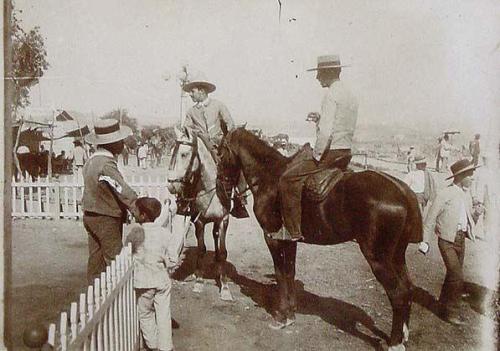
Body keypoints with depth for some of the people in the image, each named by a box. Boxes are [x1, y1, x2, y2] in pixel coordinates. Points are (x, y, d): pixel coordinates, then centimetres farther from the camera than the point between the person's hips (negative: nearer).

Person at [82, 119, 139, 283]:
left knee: (96, 258, 17)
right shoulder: (106, 165, -24)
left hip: (91, 216, 10)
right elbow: (125, 194, -26)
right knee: (113, 260, -1)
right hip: (106, 220, -10)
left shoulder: (92, 160, 7)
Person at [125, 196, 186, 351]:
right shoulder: (166, 233, -7)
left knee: (146, 315, 17)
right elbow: (173, 261, -5)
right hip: (162, 280, 2)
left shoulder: (135, 233, -12)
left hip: (143, 282, -2)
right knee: (163, 315, 13)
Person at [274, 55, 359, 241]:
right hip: (347, 154, 10)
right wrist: (320, 118, 18)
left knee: (287, 179, -8)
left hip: (331, 153, -10)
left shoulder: (331, 95, -15)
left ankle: (293, 230, -10)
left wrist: (317, 156, -13)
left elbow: (325, 132, -22)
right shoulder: (350, 95, 15)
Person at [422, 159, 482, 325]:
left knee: (453, 275, 17)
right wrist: (424, 241, -13)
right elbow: (430, 218, -12)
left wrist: (476, 214, -5)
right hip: (447, 241, -7)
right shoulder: (445, 195, -14)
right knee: (457, 277, -10)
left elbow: (469, 220, 17)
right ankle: (451, 312, 5)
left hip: (461, 240, 7)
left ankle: (444, 302, 36)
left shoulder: (467, 195, 8)